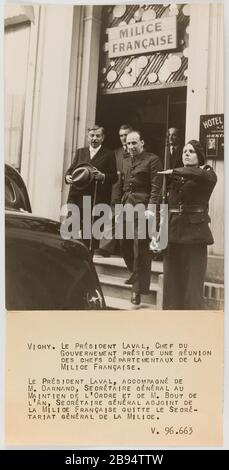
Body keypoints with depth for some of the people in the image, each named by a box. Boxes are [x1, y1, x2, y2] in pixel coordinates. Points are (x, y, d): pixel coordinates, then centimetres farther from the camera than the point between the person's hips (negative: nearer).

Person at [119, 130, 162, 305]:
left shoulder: (152, 159, -2)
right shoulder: (125, 161, 19)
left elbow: (156, 186, -10)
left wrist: (150, 208, -19)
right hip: (125, 208, 7)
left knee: (140, 249, -6)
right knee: (125, 246, 9)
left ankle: (138, 289, 1)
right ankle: (136, 276, 31)